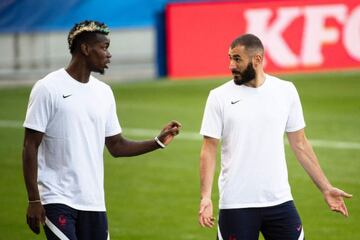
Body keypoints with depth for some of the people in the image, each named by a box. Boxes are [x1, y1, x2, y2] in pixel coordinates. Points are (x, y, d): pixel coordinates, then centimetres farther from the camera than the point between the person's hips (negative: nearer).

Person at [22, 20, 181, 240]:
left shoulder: (103, 92, 12)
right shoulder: (49, 88, -7)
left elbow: (116, 146, 16)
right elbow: (31, 146, -8)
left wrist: (159, 142, 3)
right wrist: (33, 201, -12)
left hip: (94, 202, 6)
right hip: (57, 200, -6)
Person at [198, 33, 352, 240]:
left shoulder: (286, 91, 4)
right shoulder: (220, 96, -1)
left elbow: (300, 145, 10)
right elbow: (209, 150, -2)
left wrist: (326, 188, 8)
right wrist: (205, 197, -14)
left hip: (280, 201, 2)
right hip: (235, 205, -1)